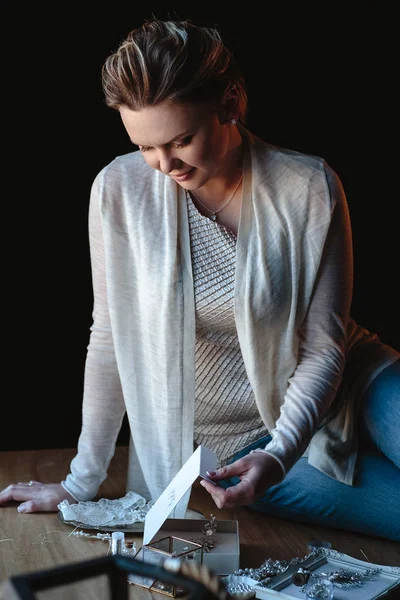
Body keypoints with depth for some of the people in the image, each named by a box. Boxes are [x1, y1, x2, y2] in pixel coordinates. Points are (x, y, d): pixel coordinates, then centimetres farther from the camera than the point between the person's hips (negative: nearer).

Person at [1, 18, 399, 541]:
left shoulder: (310, 188, -17)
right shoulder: (120, 189, -14)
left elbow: (324, 348, -12)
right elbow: (112, 339, -5)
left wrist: (279, 455, -28)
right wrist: (80, 483, -1)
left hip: (346, 384, 1)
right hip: (236, 435, 0)